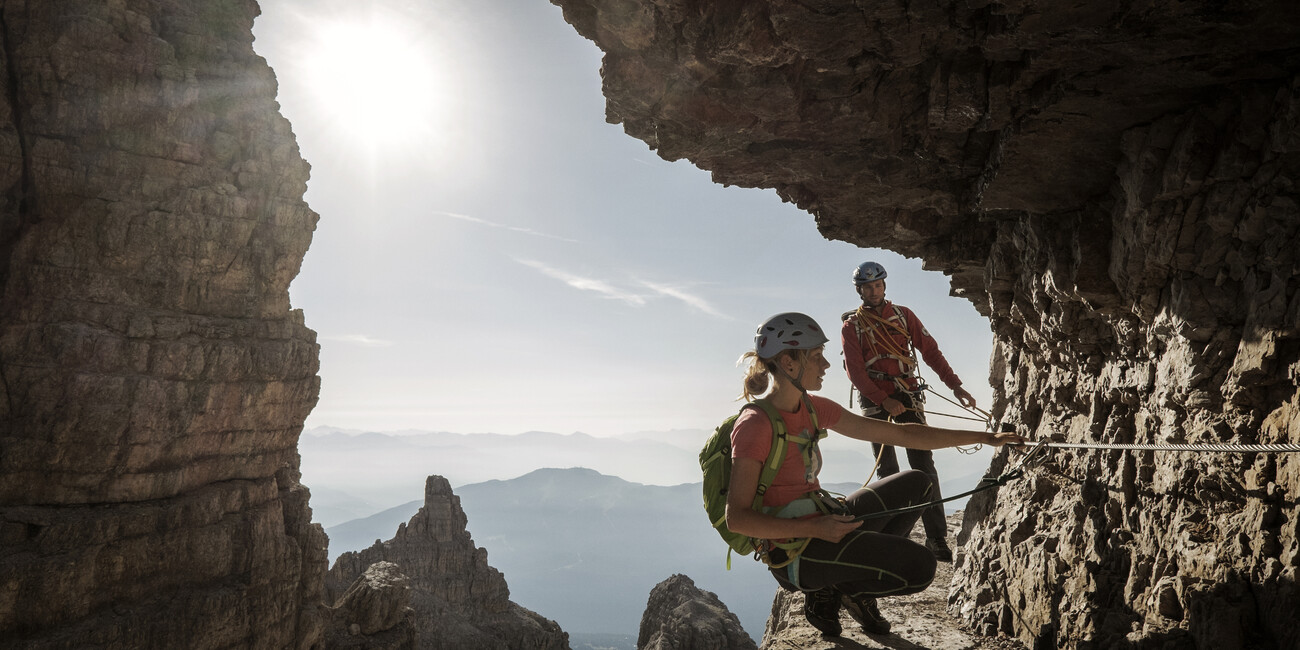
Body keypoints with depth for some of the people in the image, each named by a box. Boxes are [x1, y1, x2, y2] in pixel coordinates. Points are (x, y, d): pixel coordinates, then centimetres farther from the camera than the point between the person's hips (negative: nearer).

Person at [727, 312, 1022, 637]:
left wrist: (984, 437, 8)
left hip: (822, 525, 9)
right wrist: (816, 529, -25)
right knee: (919, 566, -20)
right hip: (795, 552, -9)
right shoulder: (755, 425, -20)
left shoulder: (813, 408, 5)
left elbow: (899, 433, 8)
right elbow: (737, 518, -21)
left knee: (916, 483, 16)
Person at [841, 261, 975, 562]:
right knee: (887, 471, 2)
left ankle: (936, 538, -6)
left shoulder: (903, 315, 10)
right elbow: (855, 373, -4)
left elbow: (929, 350, 8)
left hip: (907, 394, 1)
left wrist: (954, 384, -1)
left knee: (923, 464, -7)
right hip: (875, 399, -1)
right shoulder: (851, 326, 2)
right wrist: (884, 401, -15)